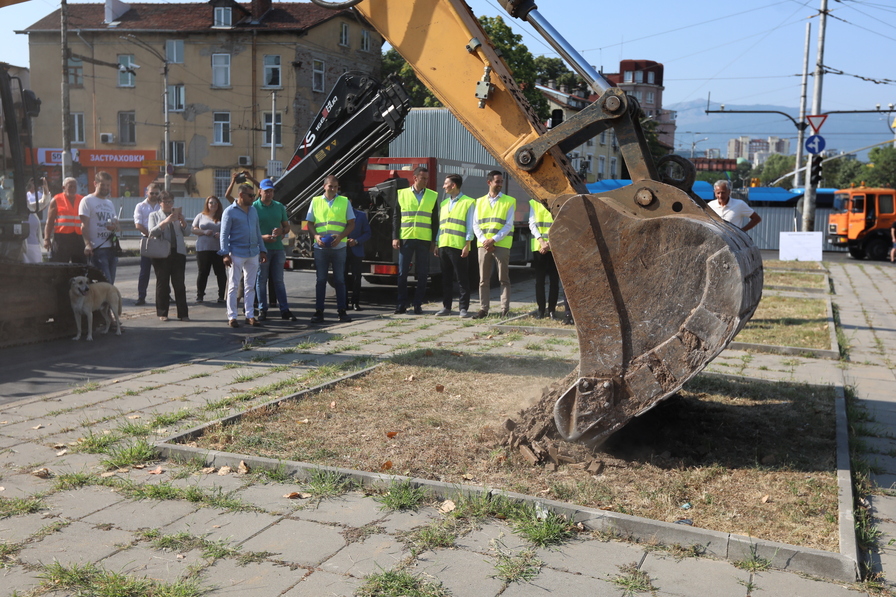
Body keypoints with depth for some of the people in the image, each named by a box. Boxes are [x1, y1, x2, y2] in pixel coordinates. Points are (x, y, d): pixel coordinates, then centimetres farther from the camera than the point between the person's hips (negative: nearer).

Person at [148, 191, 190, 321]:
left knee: (179, 283, -1)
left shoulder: (178, 214, 18)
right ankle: (162, 313, 10)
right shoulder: (154, 215, 10)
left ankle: (183, 314, 1)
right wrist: (166, 221, -18)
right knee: (162, 283, 2)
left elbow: (187, 233, 10)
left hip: (178, 252, 2)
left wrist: (182, 221, -8)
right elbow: (152, 232, -6)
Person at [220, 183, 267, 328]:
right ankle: (232, 317, 5)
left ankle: (250, 315, 15)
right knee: (233, 286, 1)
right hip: (236, 254, -6)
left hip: (253, 253, 6)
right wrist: (225, 254, -15)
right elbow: (224, 234, -8)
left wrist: (262, 250, 14)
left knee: (250, 286, 9)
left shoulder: (253, 210, 13)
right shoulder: (230, 211, -5)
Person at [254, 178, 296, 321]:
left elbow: (287, 226, 16)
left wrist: (281, 231, -6)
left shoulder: (279, 206, 12)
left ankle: (284, 310, 7)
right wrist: (262, 237, -17)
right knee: (261, 280, 3)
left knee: (279, 280, 6)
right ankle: (262, 310, 10)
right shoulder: (254, 207, -2)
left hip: (278, 248, 4)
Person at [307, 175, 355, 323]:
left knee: (339, 280, 4)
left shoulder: (345, 202, 7)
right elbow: (310, 223, 10)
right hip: (320, 247, 0)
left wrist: (340, 236, -11)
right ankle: (318, 312, 6)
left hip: (339, 247, 0)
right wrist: (316, 236, -10)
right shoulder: (315, 201, 8)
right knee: (321, 280, 3)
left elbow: (351, 224, 5)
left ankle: (342, 311, 11)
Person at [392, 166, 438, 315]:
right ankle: (401, 304, 8)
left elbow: (435, 220, 9)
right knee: (402, 272, 1)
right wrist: (395, 237, -2)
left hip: (424, 240, 1)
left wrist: (433, 241, 3)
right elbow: (396, 217, 7)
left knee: (422, 274, 2)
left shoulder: (432, 196, 8)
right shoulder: (402, 194, 6)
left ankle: (418, 304, 9)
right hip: (405, 239, 0)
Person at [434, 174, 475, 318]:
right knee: (446, 278, 8)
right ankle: (446, 307, 13)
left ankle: (463, 308, 1)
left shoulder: (468, 202, 0)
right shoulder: (444, 203, 19)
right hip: (443, 245, 6)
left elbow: (470, 226, -4)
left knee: (462, 279, -3)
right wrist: (436, 244, 14)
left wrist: (467, 245, -12)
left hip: (459, 246, -6)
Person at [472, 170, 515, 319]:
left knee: (504, 279, 0)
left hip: (501, 245, -3)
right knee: (483, 279, 4)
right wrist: (483, 240, -8)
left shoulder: (509, 201, 3)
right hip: (483, 245, 3)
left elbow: (509, 225, -5)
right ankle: (483, 309, 9)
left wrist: (494, 240, -14)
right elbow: (475, 224, 8)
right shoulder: (480, 202, 13)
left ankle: (505, 309, 3)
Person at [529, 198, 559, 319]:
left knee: (554, 279, 0)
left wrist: (550, 242, -14)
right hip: (538, 246, 1)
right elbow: (532, 224, 3)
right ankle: (541, 309, 6)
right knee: (539, 279, 1)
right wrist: (541, 241, -11)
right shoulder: (533, 203, 9)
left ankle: (552, 309, 6)